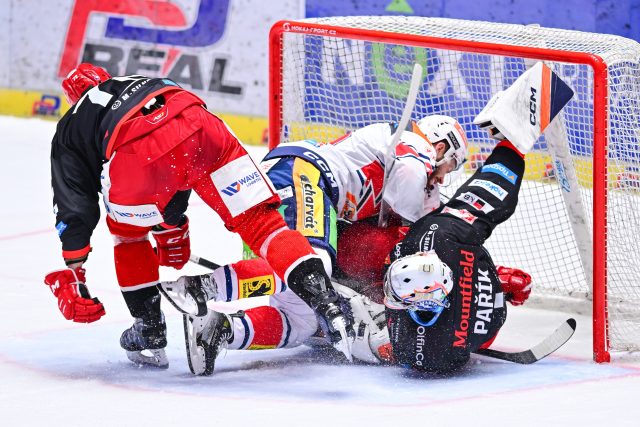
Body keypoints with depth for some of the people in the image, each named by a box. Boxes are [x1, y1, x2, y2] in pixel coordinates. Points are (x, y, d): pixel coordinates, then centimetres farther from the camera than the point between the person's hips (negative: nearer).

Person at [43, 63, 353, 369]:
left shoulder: (70, 128, 34)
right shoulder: (137, 83, 45)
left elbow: (73, 205, 26)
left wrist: (72, 272, 29)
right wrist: (171, 226, 58)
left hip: (139, 156, -2)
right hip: (198, 125, 2)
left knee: (127, 231, 29)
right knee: (258, 221, 6)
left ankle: (150, 333, 31)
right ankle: (325, 302, -10)